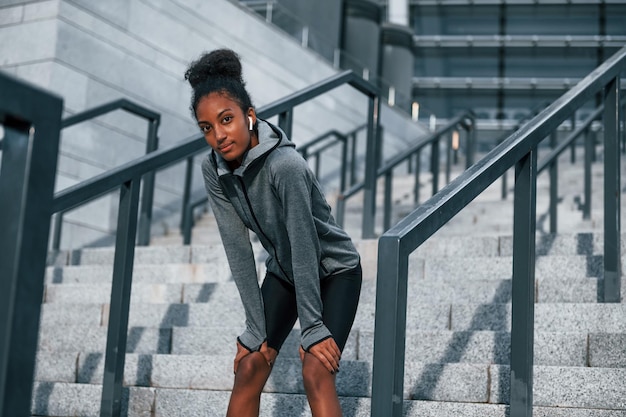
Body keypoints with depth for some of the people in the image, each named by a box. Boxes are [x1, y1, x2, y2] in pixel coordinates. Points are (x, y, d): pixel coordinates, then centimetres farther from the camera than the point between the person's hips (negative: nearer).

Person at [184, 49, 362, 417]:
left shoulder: (285, 165, -34)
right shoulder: (214, 171, -15)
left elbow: (304, 247, -30)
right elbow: (238, 249, -14)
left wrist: (313, 327, -24)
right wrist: (256, 328, -14)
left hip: (334, 271, -5)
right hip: (283, 272, 6)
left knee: (316, 371, -17)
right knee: (250, 366, 0)